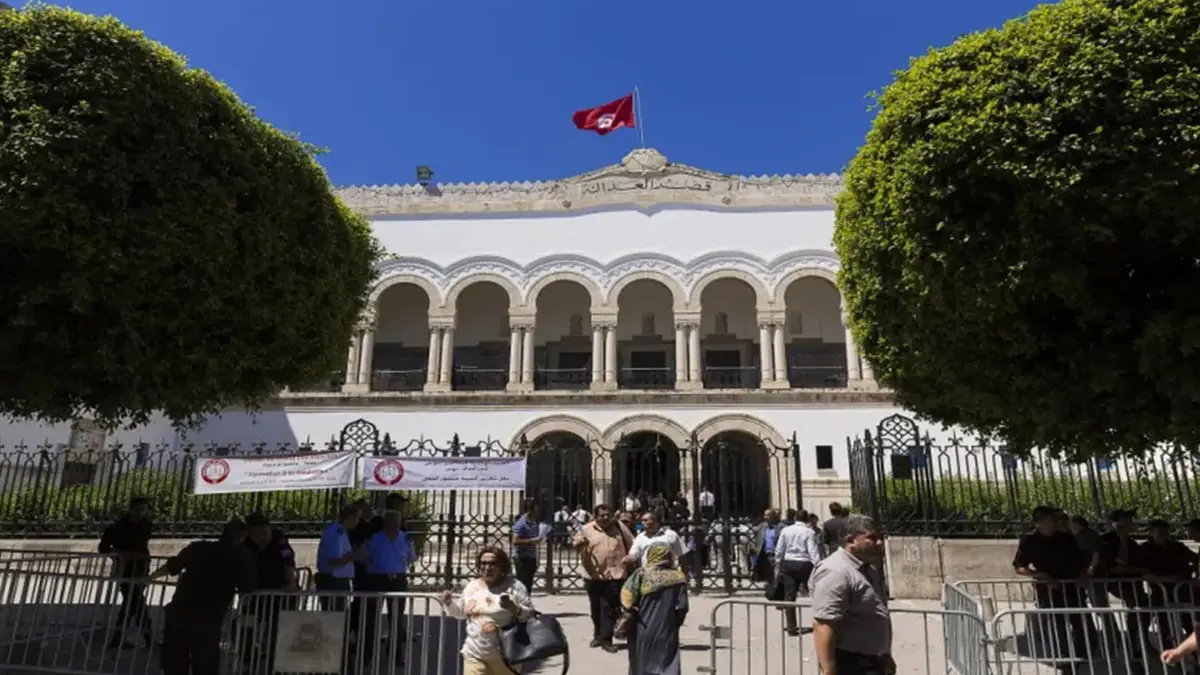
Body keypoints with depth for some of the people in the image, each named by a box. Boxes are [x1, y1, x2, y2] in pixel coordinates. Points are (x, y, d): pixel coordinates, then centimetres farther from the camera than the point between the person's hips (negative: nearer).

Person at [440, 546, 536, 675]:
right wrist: (449, 602, 2)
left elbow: (531, 616, -9)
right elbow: (461, 611, 20)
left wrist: (514, 608, -26)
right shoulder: (473, 586, 6)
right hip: (475, 655, 3)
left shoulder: (514, 587, -9)